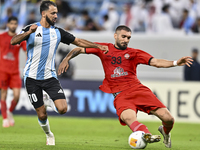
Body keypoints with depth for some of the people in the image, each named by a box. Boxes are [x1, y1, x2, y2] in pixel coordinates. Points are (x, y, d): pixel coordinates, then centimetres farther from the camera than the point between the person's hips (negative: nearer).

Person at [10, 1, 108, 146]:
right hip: (32, 78, -3)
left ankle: (50, 102, 18)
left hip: (50, 77, 3)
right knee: (42, 115, 0)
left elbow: (78, 41, 13)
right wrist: (28, 32, -35)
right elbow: (13, 41, -19)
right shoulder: (31, 29, -5)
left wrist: (98, 46, 6)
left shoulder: (58, 32, 5)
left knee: (62, 109, -16)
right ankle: (49, 135, 30)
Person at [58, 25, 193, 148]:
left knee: (168, 119, -10)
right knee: (128, 117, -37)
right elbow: (79, 49, 23)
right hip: (120, 95, -1)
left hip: (138, 89, 1)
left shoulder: (134, 53, 13)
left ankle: (165, 132, 23)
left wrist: (176, 63, -13)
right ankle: (146, 135, -60)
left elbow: (156, 62, 2)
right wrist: (66, 59, 6)